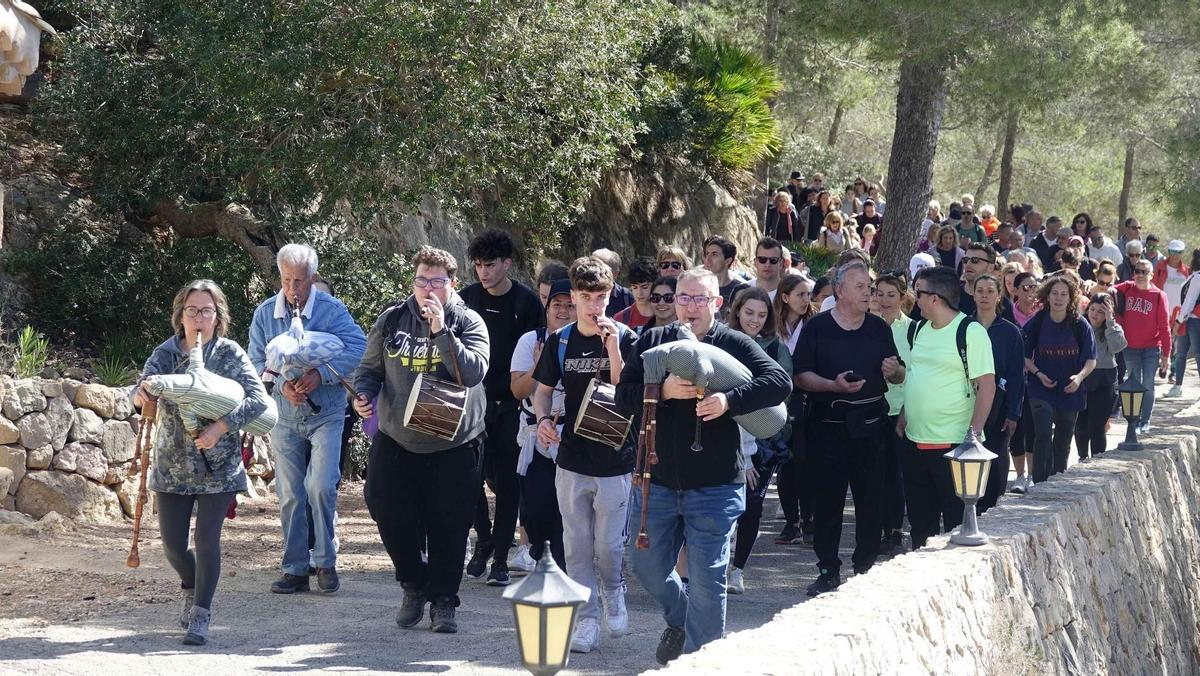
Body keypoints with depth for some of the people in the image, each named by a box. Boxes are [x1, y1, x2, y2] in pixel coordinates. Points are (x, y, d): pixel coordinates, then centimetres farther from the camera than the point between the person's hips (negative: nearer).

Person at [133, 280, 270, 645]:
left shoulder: (229, 354, -8)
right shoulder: (166, 353, -2)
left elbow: (259, 399, -17)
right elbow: (143, 391, -14)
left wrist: (221, 427, -28)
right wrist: (141, 392, -39)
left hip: (219, 467, -3)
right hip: (173, 467, 3)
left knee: (207, 539, -9)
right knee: (173, 543, 5)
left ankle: (200, 615, 3)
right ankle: (192, 591, 36)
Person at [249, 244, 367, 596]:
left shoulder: (332, 310, -8)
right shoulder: (265, 313, 1)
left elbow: (358, 349, -16)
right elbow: (256, 362, 0)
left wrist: (320, 375, -26)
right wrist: (282, 385, -18)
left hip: (325, 413, -3)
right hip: (285, 417, 3)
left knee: (321, 487, -14)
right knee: (290, 495, 5)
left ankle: (325, 562, 1)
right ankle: (295, 569, 11)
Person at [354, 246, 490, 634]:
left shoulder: (468, 323, -4)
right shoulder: (392, 321, 4)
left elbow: (473, 372, -20)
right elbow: (370, 369, 11)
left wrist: (441, 331, -25)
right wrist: (364, 395, -10)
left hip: (454, 446, -2)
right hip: (396, 441, 2)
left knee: (449, 526, 3)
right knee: (390, 513, 0)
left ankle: (443, 601, 17)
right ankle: (414, 585, 23)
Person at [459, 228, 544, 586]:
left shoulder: (527, 302, -2)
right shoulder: (467, 298, 3)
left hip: (512, 405, -1)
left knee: (507, 480, 1)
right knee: (472, 476, -5)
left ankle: (500, 558, 7)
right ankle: (483, 540, 17)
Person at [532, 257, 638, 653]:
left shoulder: (625, 338, -4)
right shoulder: (560, 341, 5)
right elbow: (544, 390, 15)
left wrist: (612, 348, -21)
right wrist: (543, 419, -5)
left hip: (614, 460, -3)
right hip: (572, 459, 3)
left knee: (609, 545, 1)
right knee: (577, 546, 3)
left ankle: (613, 592, 30)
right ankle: (587, 620, 10)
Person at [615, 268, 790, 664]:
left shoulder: (734, 344, -2)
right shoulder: (652, 343, 6)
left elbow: (780, 382, -14)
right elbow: (623, 398, -1)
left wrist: (730, 400, -26)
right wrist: (663, 391, -20)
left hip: (713, 486, -3)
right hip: (657, 480, 4)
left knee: (706, 580, -3)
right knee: (646, 564, 15)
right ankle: (679, 620, 42)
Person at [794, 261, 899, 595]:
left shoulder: (879, 329, 12)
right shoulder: (817, 328, 1)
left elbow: (898, 376, 17)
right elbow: (801, 375, -3)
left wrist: (894, 371, -6)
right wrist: (833, 385, -18)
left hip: (870, 426, 3)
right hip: (829, 426, -3)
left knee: (870, 499, 3)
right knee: (828, 500, -1)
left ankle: (866, 567, 12)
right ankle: (828, 570, 8)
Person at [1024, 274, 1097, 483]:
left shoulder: (1080, 325, -4)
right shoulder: (1037, 323, -4)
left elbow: (1091, 360, -1)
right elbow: (1025, 357, 5)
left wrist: (1080, 377, -19)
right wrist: (1038, 374, -13)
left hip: (1070, 392, 2)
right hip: (1042, 390, -2)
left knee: (1063, 442, 11)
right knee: (1043, 435, -19)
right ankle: (1038, 482, -17)